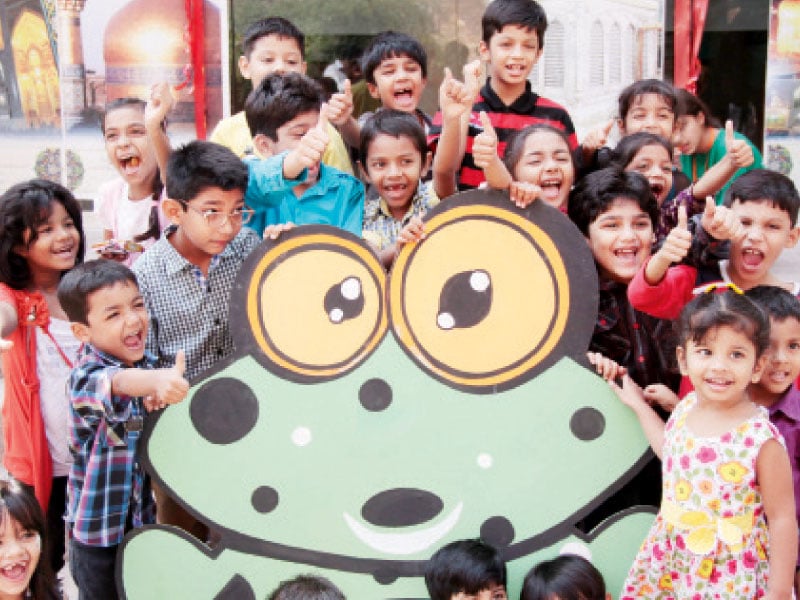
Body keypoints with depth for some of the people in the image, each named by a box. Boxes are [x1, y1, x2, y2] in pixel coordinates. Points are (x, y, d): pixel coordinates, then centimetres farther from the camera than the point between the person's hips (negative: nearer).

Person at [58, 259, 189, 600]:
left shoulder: (146, 364, -1)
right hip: (98, 519, -5)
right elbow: (113, 382, -48)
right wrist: (155, 380, -68)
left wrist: (160, 398, -7)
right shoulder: (86, 375, -23)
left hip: (142, 511, 6)